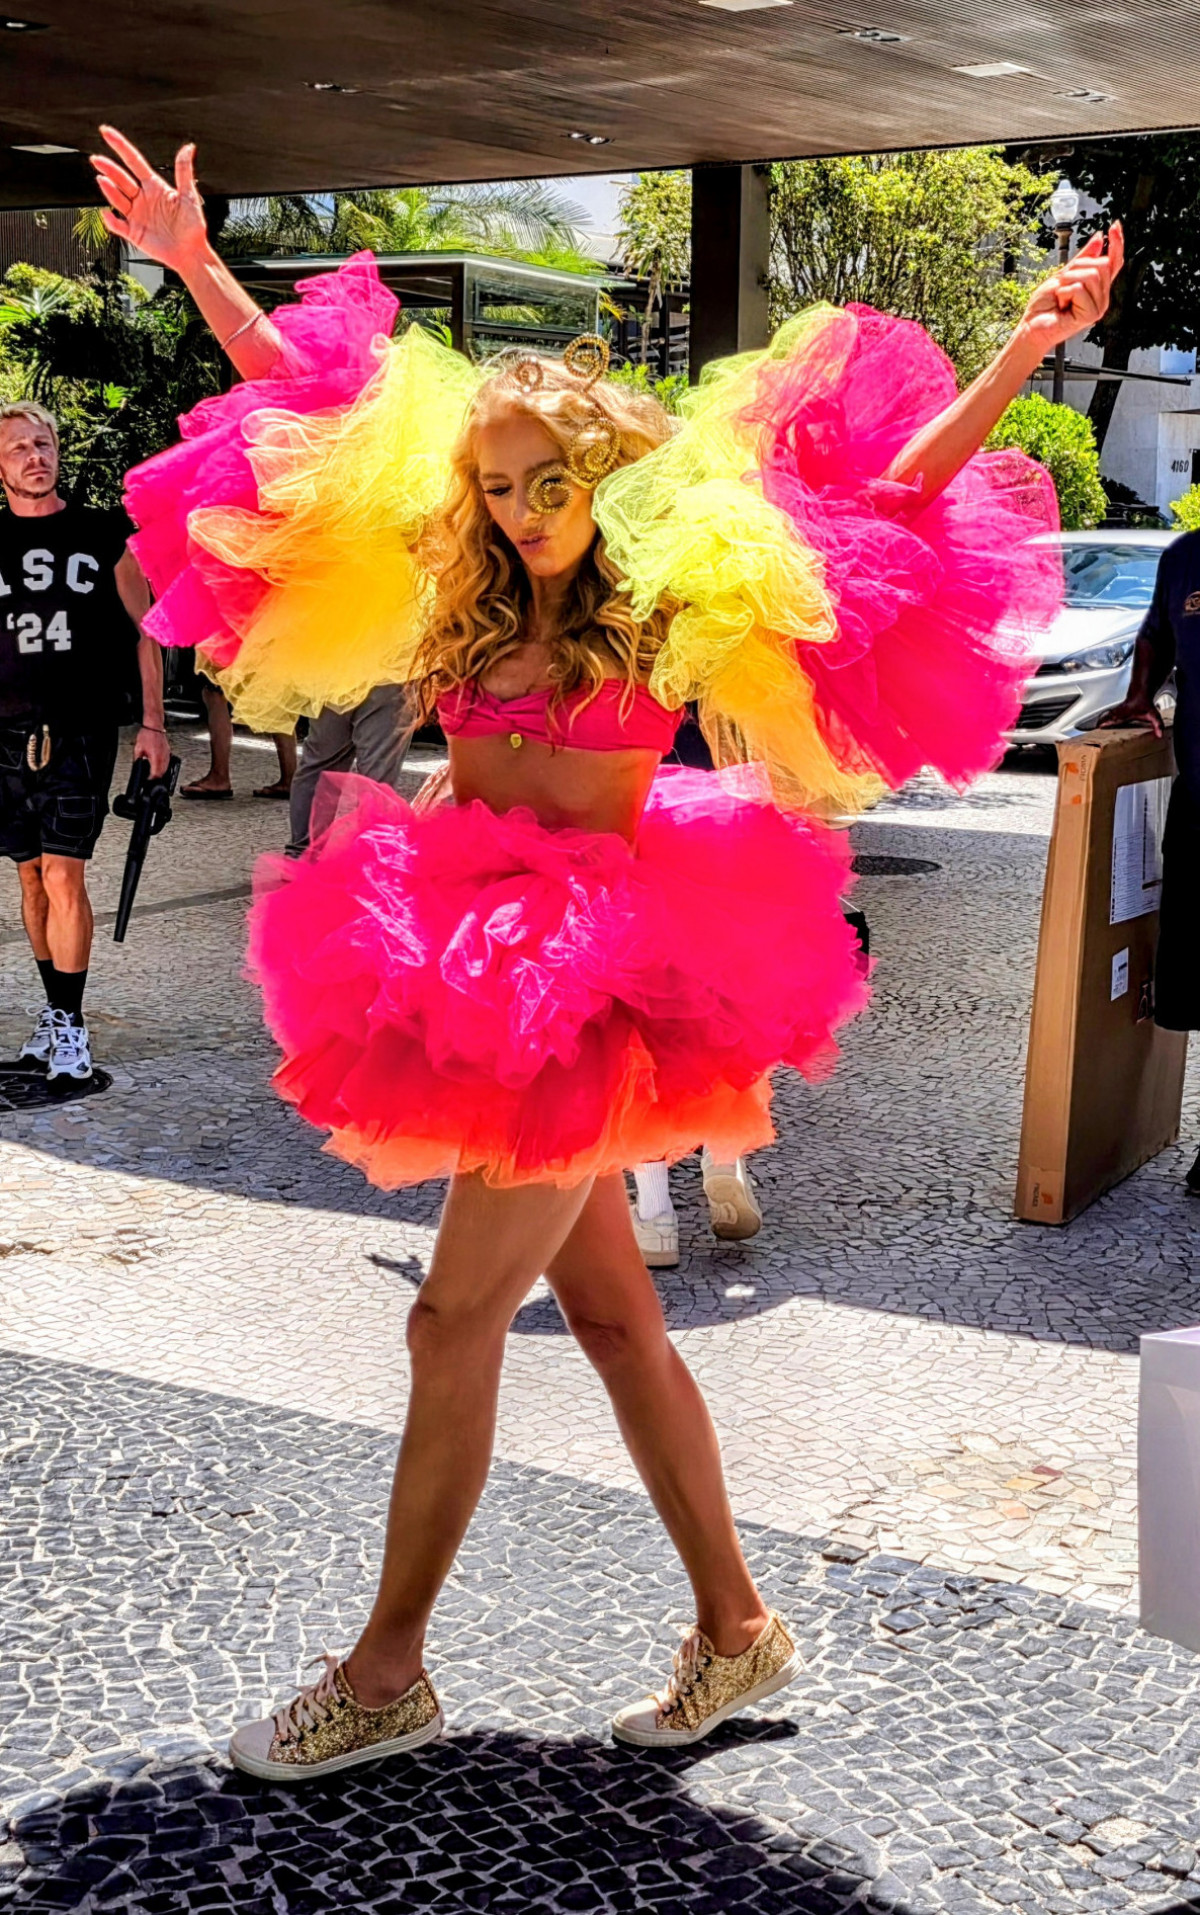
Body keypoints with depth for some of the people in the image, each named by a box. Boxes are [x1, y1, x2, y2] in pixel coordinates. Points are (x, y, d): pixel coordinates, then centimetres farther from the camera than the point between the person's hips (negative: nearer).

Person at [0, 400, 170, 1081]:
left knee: (64, 875, -10)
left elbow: (144, 632, 9)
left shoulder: (103, 534, 5)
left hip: (82, 731, -2)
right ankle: (56, 1011, 21)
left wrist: (153, 724, 3)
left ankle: (70, 1025, -2)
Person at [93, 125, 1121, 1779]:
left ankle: (388, 1670, 12)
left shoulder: (676, 596, -5)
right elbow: (313, 409, 16)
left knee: (456, 1319, -3)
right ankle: (738, 1627, 24)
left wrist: (1025, 352, -15)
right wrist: (195, 267, 15)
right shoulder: (461, 590, 10)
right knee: (610, 1316, 11)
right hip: (472, 977, 7)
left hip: (589, 989, -7)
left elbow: (892, 495, -7)